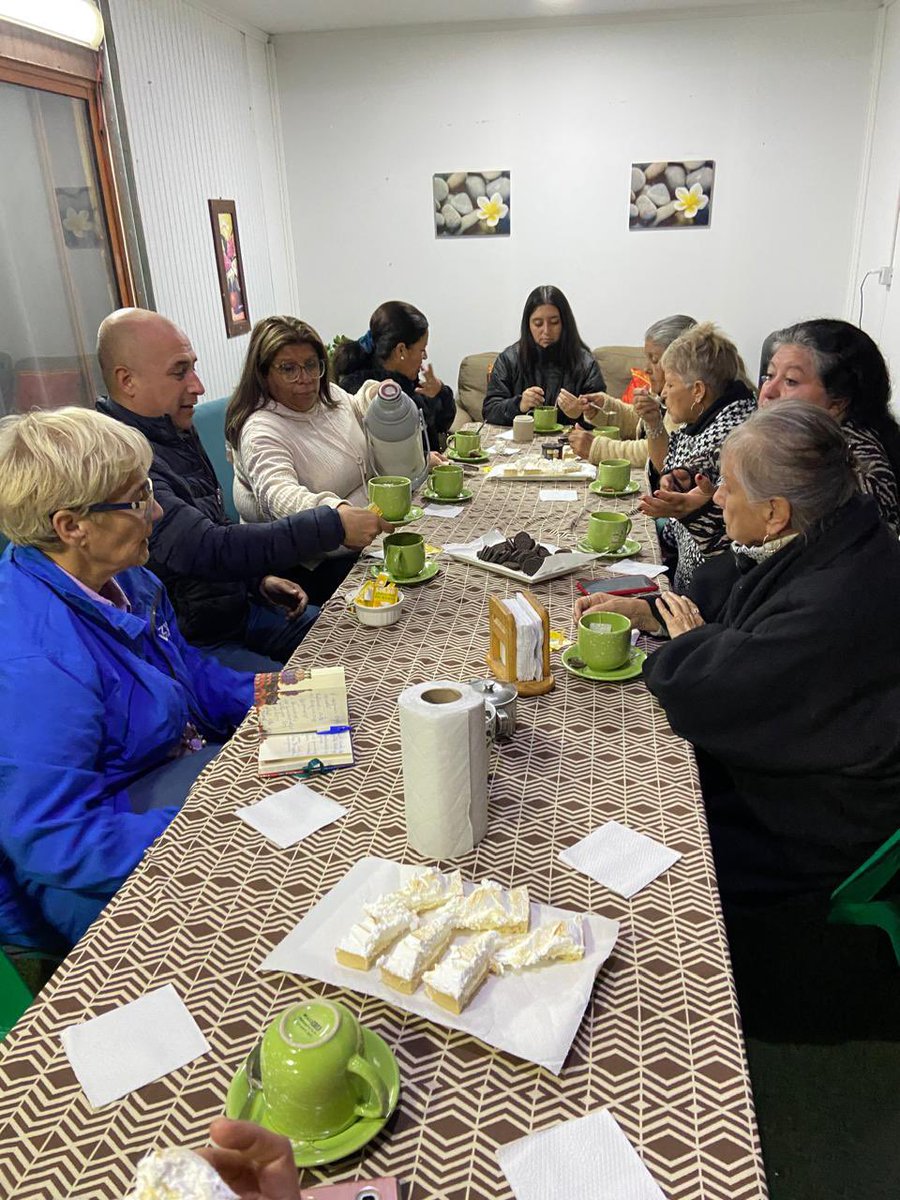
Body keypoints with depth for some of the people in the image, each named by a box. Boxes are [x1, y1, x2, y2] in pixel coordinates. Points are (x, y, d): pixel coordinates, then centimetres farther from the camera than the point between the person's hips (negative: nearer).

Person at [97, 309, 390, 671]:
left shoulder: (177, 433, 9)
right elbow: (209, 550, -31)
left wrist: (258, 579, 6)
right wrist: (333, 526, -29)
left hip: (238, 608, 10)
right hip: (191, 644, -9)